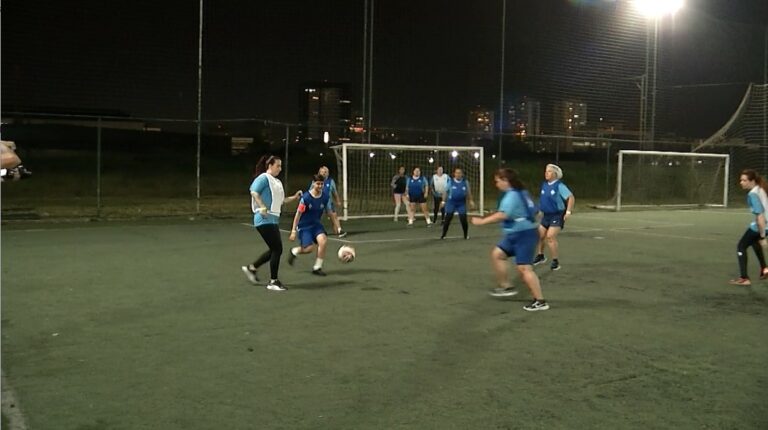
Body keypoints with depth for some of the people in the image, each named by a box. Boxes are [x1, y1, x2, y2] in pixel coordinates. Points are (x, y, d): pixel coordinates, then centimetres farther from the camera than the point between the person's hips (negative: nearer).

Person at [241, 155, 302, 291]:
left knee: (274, 250, 12)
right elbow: (254, 191, -23)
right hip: (265, 219, -9)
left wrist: (294, 197, 11)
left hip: (273, 219, 10)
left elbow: (281, 200, 23)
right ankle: (273, 282, 2)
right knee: (277, 249, -7)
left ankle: (252, 268, 25)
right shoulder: (264, 178, -10)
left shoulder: (277, 182, 17)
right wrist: (262, 207, -27)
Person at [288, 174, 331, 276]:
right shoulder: (306, 197, -18)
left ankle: (317, 268, -6)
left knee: (323, 241, -22)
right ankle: (294, 251, 23)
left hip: (317, 224, 4)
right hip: (304, 226, -4)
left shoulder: (325, 197, -7)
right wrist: (293, 231, -12)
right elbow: (298, 214, -13)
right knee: (309, 248, -14)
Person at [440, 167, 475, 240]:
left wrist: (471, 201, 11)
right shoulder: (450, 182, -3)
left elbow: (468, 192, 11)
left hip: (461, 203, 1)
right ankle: (443, 235, 7)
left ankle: (466, 235, 14)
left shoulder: (465, 182, 0)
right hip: (451, 202, -1)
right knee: (447, 219, -3)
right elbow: (446, 192, 5)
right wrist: (443, 201, 5)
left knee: (463, 219, -4)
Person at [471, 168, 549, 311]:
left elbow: (502, 214, -32)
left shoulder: (512, 195, -19)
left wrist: (482, 221, -28)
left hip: (524, 234, -11)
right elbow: (532, 210, 22)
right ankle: (506, 287, 17)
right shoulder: (520, 192, 13)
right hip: (515, 235, 11)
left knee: (524, 268, -12)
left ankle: (540, 301, -7)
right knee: (497, 254, 11)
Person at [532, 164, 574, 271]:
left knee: (550, 236, -16)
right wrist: (541, 210, 22)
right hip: (546, 215, 7)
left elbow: (571, 197, -19)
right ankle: (540, 256, 32)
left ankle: (555, 261, -4)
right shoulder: (544, 185, 5)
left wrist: (568, 211, -24)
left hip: (557, 216, -7)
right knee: (539, 235, 9)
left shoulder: (559, 186, -16)